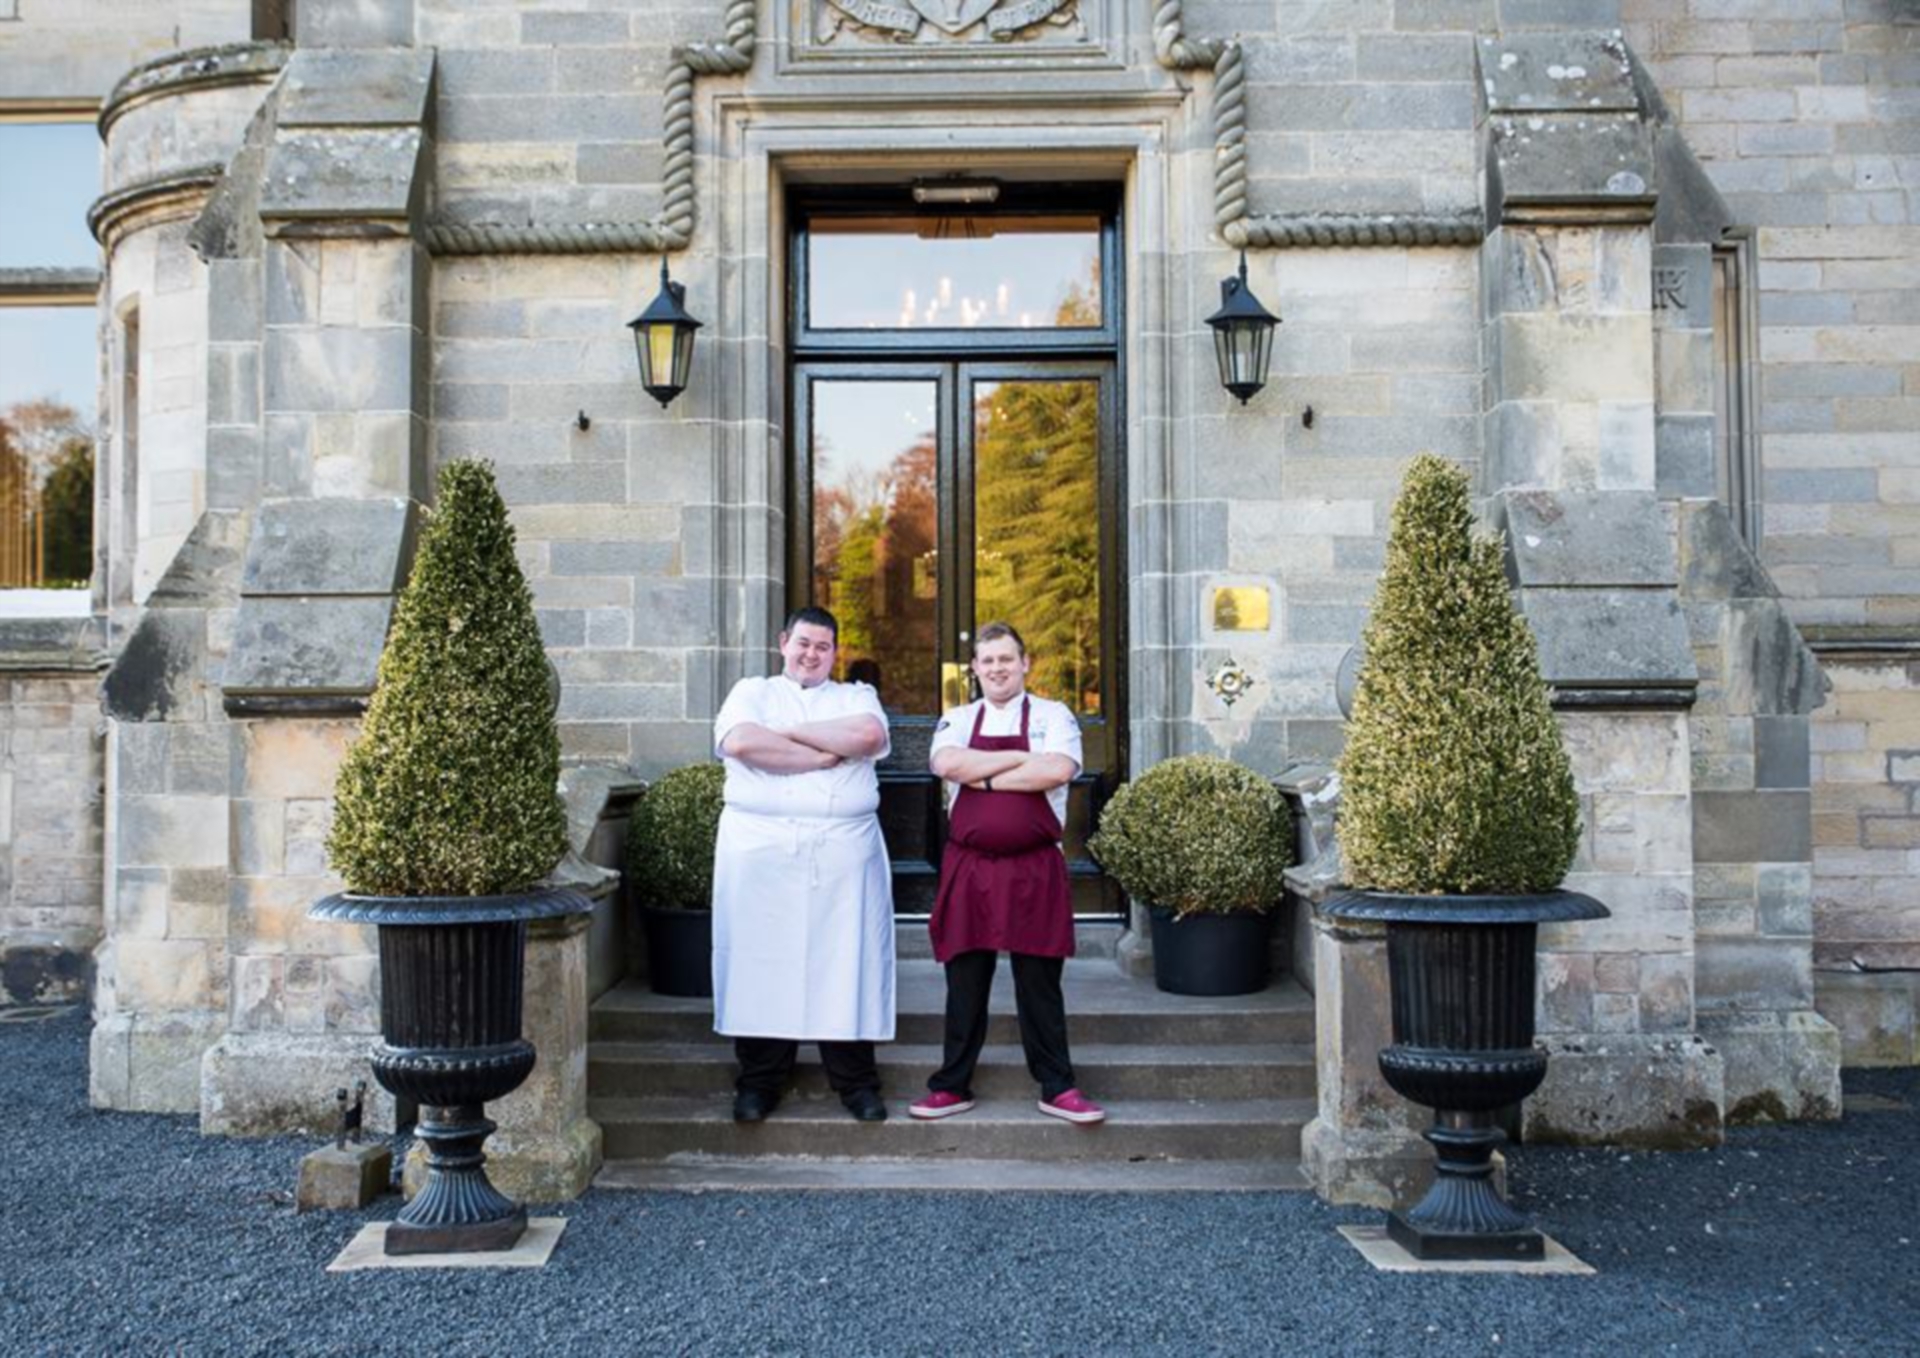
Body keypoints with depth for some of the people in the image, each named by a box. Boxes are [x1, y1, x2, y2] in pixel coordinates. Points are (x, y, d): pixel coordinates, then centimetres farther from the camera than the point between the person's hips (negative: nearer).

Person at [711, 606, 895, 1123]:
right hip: (761, 849, 0)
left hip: (844, 854, 1)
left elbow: (868, 736, -7)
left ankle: (855, 1081, 10)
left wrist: (791, 733, -4)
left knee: (847, 963, 0)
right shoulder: (752, 692, 14)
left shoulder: (857, 697, 17)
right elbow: (739, 742, -9)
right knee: (762, 961, 0)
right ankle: (760, 1081, 11)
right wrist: (824, 756, -7)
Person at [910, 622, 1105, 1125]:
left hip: (1034, 871, -2)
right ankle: (952, 1086, 19)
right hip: (968, 867, 2)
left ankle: (1057, 1089, 15)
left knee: (1040, 985, 5)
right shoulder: (958, 720, 10)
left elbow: (1058, 769, -15)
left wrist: (982, 775, -9)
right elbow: (946, 763, -11)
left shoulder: (1053, 716, 4)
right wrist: (1020, 758, -10)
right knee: (964, 984, 9)